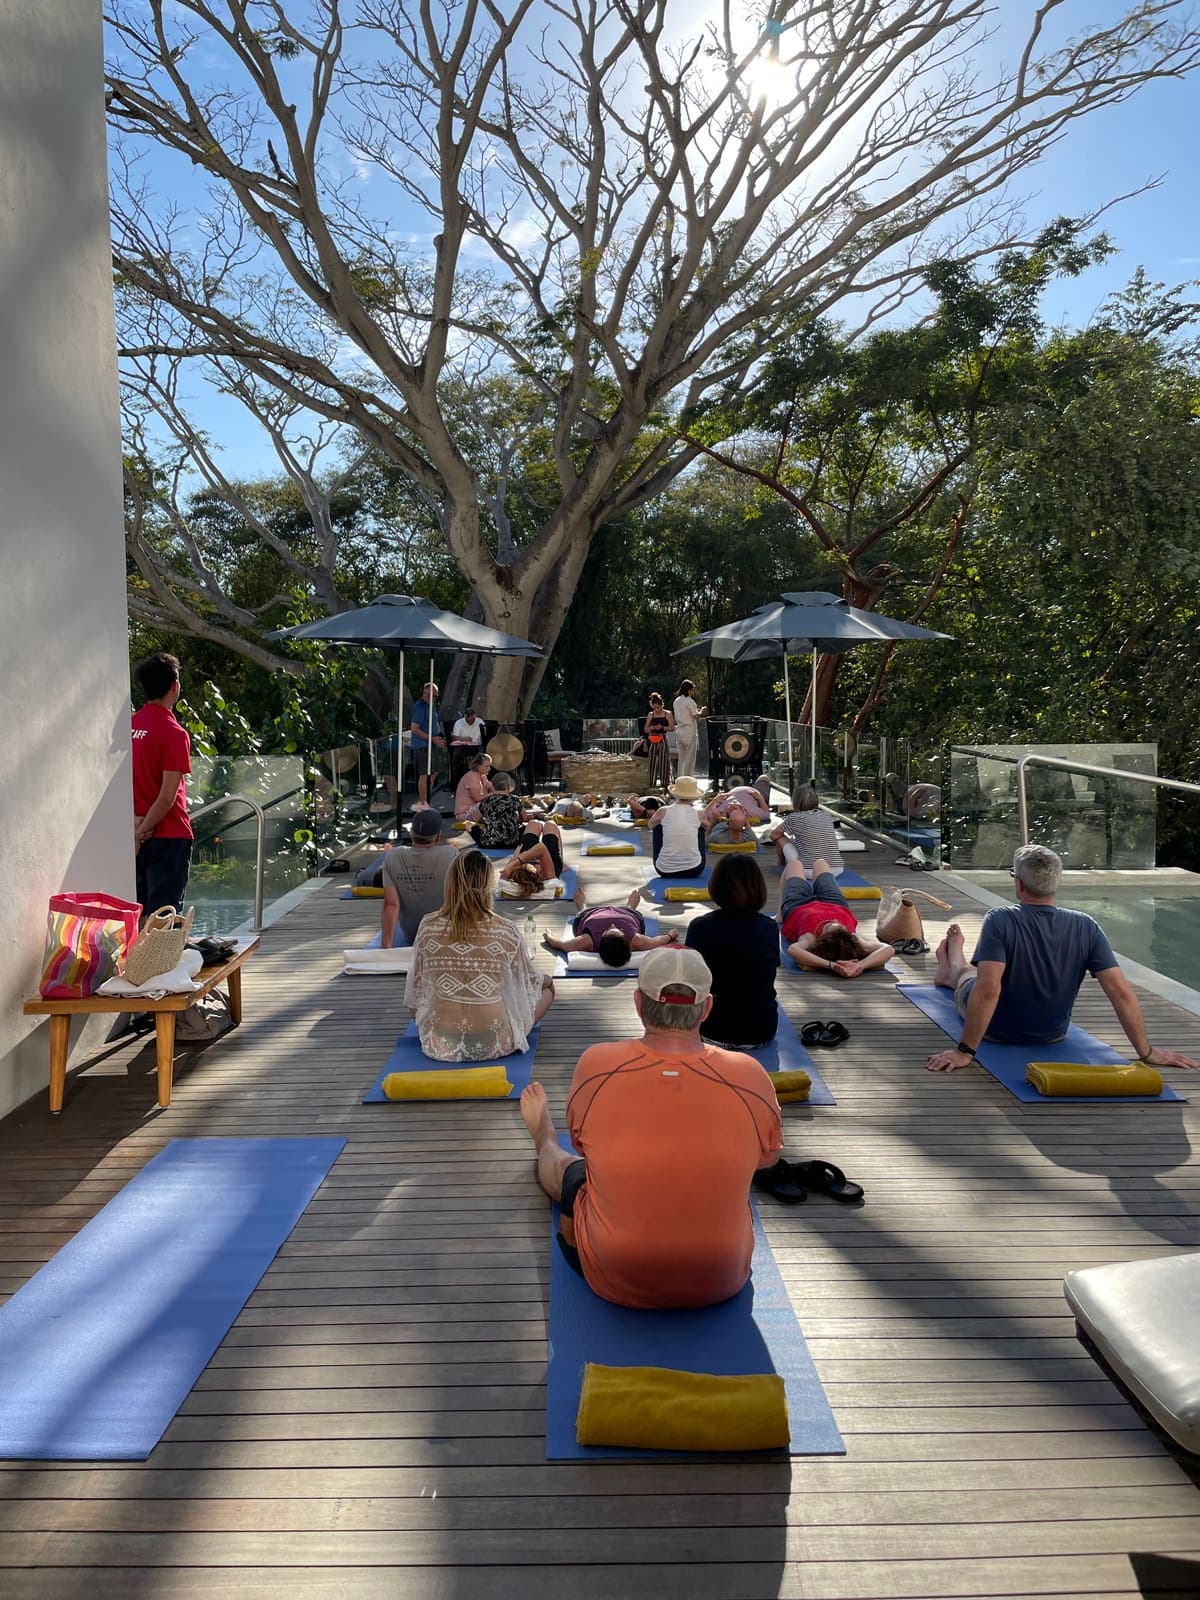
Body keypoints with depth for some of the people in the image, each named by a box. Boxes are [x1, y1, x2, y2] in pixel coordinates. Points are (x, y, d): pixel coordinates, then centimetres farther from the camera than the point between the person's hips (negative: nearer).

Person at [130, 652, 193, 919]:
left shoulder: (131, 724, 7)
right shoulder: (174, 732, -15)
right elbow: (168, 796, -18)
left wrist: (136, 820, -2)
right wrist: (142, 831, -10)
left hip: (141, 835, 7)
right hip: (168, 835, -7)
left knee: (138, 914, 13)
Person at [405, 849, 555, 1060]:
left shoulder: (428, 928, -8)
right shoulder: (507, 932, -13)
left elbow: (415, 989, 2)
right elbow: (529, 982, 1)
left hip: (439, 1044, 3)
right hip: (493, 1045, -2)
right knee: (547, 985, 19)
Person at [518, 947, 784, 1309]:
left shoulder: (595, 1065, -21)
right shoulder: (749, 1075, -20)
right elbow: (769, 1158, 0)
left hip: (611, 1281, 0)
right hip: (720, 1284, 1)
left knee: (568, 1165, 30)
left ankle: (544, 1140, 62)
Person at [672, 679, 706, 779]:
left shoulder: (676, 701, 10)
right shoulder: (689, 701, -13)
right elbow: (696, 716, -13)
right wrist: (702, 710, 6)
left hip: (679, 732, 7)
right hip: (689, 732, -7)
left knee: (681, 758, 12)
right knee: (690, 758, -2)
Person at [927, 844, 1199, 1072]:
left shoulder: (1000, 921, -31)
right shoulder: (1086, 927, -19)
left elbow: (987, 991, -38)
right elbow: (1121, 992, -21)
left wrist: (965, 1051, -32)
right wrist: (1147, 1052, -11)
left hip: (997, 1031, -3)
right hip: (1052, 1035, 4)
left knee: (964, 971, 32)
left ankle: (949, 972, 68)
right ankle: (948, 973, 68)